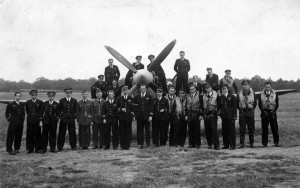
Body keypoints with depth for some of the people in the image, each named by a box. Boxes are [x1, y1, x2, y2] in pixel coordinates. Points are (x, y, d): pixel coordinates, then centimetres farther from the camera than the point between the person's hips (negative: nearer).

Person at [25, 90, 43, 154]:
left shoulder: (40, 102, 1)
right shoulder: (28, 102, 8)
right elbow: (27, 111, 18)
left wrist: (40, 118, 2)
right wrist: (30, 116, 14)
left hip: (37, 120, -2)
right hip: (30, 121, 2)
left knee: (37, 134, 1)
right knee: (30, 134, 2)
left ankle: (37, 148, 9)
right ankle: (30, 149, 10)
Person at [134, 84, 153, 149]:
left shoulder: (149, 97, 3)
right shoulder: (137, 97, 10)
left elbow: (151, 106, 0)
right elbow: (135, 106, 11)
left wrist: (150, 115, -6)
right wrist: (135, 115, 4)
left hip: (147, 116, -2)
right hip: (139, 116, 2)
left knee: (147, 130, 5)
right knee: (139, 130, 1)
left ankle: (148, 143, 15)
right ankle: (140, 144, 6)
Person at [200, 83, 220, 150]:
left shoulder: (216, 94, 2)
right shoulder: (203, 96, 11)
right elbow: (201, 106, 15)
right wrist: (201, 114, 7)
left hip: (213, 114, -3)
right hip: (206, 114, 3)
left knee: (214, 129, -11)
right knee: (207, 130, 4)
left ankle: (216, 145, -7)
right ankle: (210, 144, 15)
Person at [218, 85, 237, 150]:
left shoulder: (232, 97, 0)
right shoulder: (220, 98, 10)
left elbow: (235, 107, -1)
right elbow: (219, 107, 16)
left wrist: (234, 116, -7)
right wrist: (219, 112, -2)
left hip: (230, 117, -4)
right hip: (224, 117, 4)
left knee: (231, 131, -1)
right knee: (224, 131, 5)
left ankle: (232, 145, 5)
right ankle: (226, 145, 14)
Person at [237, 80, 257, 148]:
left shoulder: (252, 93, 0)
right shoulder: (239, 93, -1)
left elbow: (255, 102, 11)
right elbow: (237, 103, 9)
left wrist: (251, 108, 9)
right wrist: (240, 109, 8)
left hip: (250, 112, 0)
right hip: (242, 112, 0)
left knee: (251, 128, 6)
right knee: (242, 129, 1)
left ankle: (252, 143, 15)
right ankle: (241, 143, 4)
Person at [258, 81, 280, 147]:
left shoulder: (274, 94, 3)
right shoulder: (261, 95, 3)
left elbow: (277, 104, 9)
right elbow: (259, 104, 8)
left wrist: (273, 110, 1)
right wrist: (263, 110, -1)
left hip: (273, 114, 0)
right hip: (264, 114, 0)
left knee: (275, 129, 3)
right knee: (264, 129, 1)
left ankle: (276, 142, 13)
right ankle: (264, 143, 7)